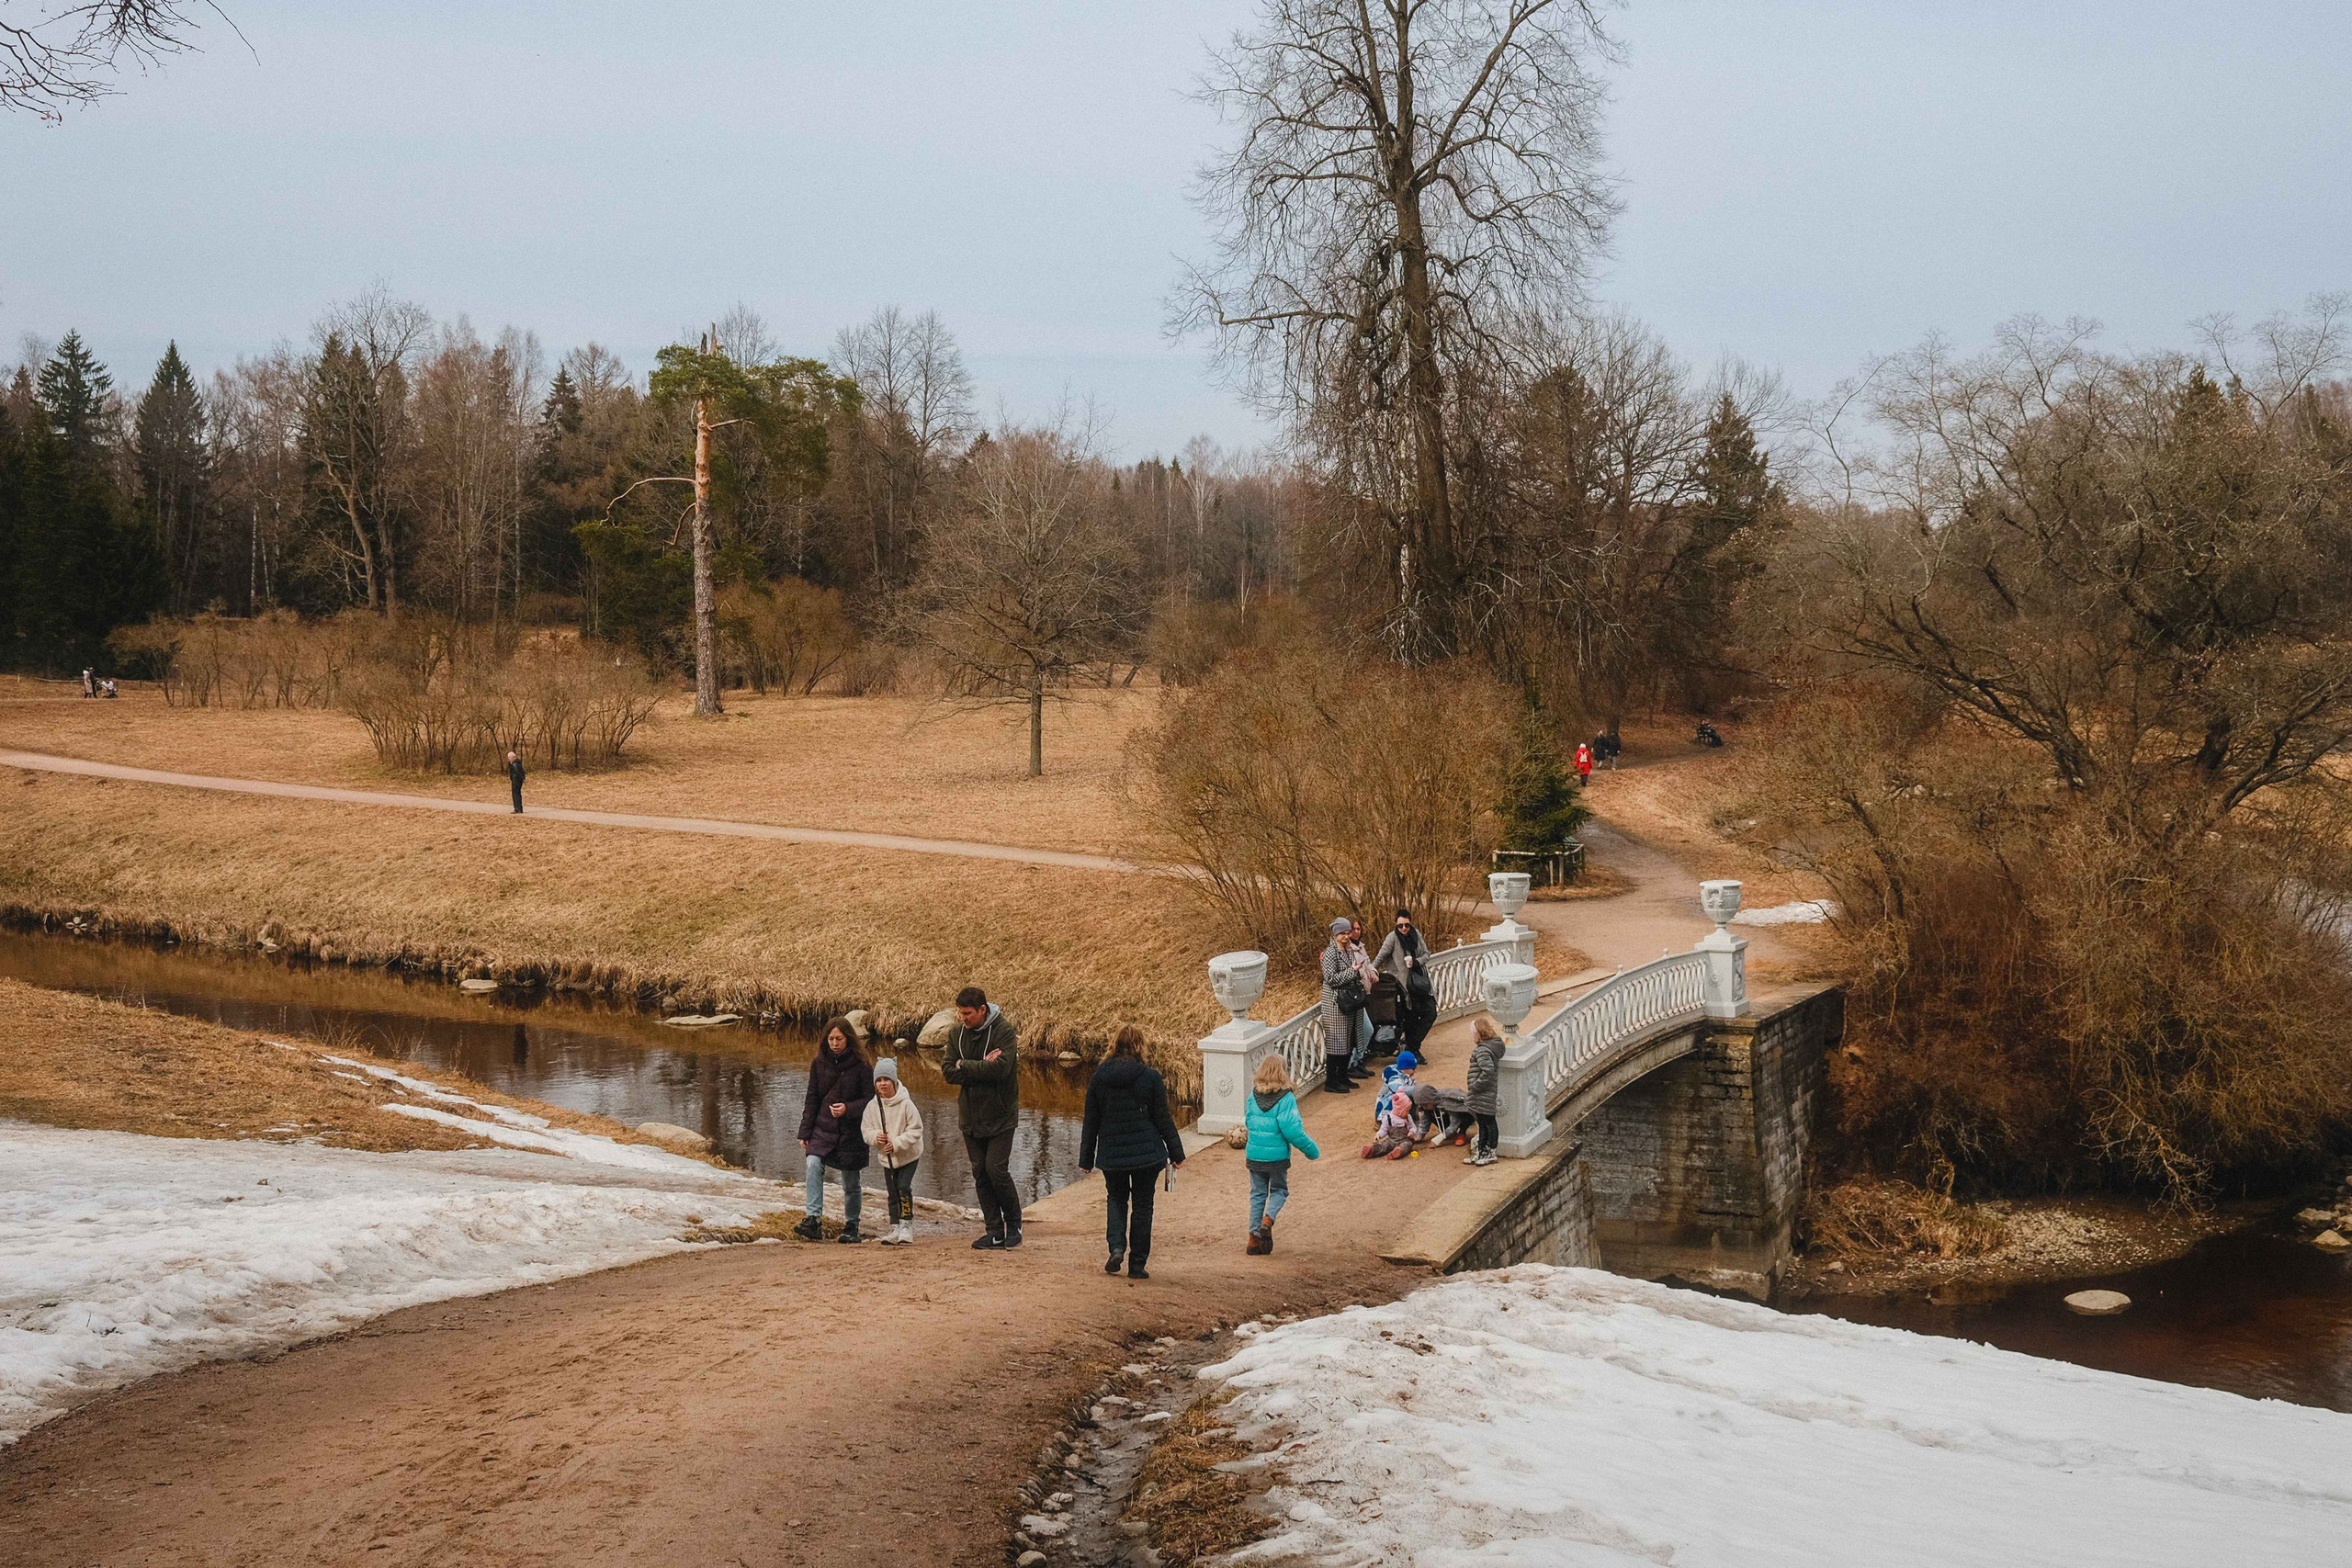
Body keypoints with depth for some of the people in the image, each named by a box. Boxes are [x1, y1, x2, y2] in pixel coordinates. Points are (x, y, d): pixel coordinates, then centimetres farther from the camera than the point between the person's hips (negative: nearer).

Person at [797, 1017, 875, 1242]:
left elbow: (870, 1100, -4)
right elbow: (812, 1100, 10)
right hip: (822, 1129, 2)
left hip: (850, 1132, -2)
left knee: (851, 1182, 6)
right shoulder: (819, 1064, 6)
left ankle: (851, 1226, 23)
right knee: (814, 1165, -23)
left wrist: (847, 1109, -22)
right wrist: (805, 1132, 6)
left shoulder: (860, 1067, -5)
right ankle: (813, 1219, -27)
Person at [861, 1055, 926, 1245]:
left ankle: (907, 1224, -4)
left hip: (909, 1155, -4)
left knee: (904, 1187, -15)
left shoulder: (905, 1103, -17)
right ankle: (895, 1229, 15)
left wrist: (897, 1143, -23)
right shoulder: (872, 1106, -6)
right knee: (892, 1193, 7)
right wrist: (875, 1137, -20)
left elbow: (916, 1129, -14)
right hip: (887, 1157, 4)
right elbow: (866, 1129, 2)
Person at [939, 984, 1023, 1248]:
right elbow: (948, 1071, -4)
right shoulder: (956, 1033, 4)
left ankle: (1013, 1221, 11)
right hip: (971, 1116, 5)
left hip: (1000, 1116, -5)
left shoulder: (1004, 1030, -12)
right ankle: (995, 1233, 12)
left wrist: (964, 1066, -13)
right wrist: (982, 1067, -17)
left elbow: (1000, 1068, -24)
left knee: (996, 1169, -10)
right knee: (980, 1173, 5)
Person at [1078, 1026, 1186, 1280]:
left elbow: (1091, 1122, 4)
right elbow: (1163, 1119, -4)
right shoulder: (1150, 1077, -8)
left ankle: (1117, 1248, -2)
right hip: (1147, 1153, -2)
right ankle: (1137, 1265, 9)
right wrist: (1176, 1153, 5)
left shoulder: (1099, 1077, -1)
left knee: (1117, 1198, 21)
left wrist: (1086, 1159, 11)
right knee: (1142, 1205, 8)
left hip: (1112, 1153, 2)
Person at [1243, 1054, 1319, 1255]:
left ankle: (1254, 1238, 13)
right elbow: (1292, 1130, -18)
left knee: (1257, 1194, 15)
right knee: (1279, 1191, 17)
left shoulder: (1254, 1096, -1)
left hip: (1254, 1155, 4)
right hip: (1277, 1155, -4)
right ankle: (1268, 1220, -9)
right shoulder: (1286, 1098, -16)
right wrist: (1311, 1150, -8)